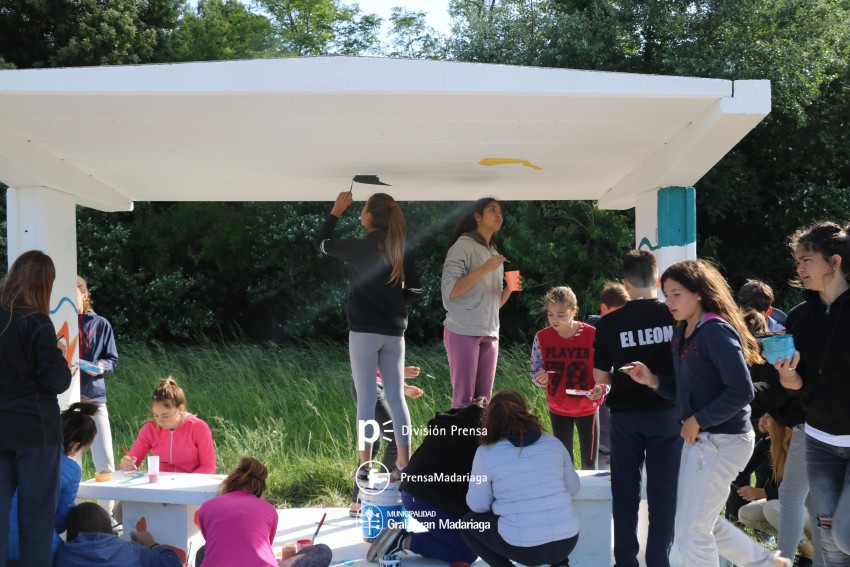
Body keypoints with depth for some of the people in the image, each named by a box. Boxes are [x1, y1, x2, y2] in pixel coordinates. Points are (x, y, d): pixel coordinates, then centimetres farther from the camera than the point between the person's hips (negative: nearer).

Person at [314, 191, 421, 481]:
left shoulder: (360, 247, -9)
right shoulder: (401, 250, 2)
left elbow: (321, 243, 7)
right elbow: (415, 291, 7)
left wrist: (336, 211, 13)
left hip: (364, 331, -4)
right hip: (394, 332, 4)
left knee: (366, 399, 0)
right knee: (396, 397, 8)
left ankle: (366, 466, 1)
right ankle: (405, 465, 8)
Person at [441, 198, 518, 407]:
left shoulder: (495, 254, 19)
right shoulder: (464, 245, -3)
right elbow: (450, 290, -13)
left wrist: (509, 288, 1)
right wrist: (485, 269, -16)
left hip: (489, 334, 7)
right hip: (463, 331, -7)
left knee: (484, 399, 4)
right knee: (464, 397, -9)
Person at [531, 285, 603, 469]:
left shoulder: (592, 336, -15)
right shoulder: (542, 338, -8)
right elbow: (535, 374, 1)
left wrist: (600, 388, -29)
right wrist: (540, 379, -22)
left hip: (587, 407, -2)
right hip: (558, 409, 2)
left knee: (589, 464, 5)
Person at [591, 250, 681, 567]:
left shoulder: (609, 323, -6)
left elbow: (599, 377, -1)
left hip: (625, 415, 0)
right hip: (666, 413, 0)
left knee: (625, 493, 11)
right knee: (663, 493, 6)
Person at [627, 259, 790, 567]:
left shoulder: (716, 331, -19)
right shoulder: (682, 333, 8)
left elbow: (741, 391, -24)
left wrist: (698, 421, -19)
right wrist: (653, 381, 0)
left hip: (722, 441, -9)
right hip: (699, 438, 9)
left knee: (691, 531, -1)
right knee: (701, 521, 20)